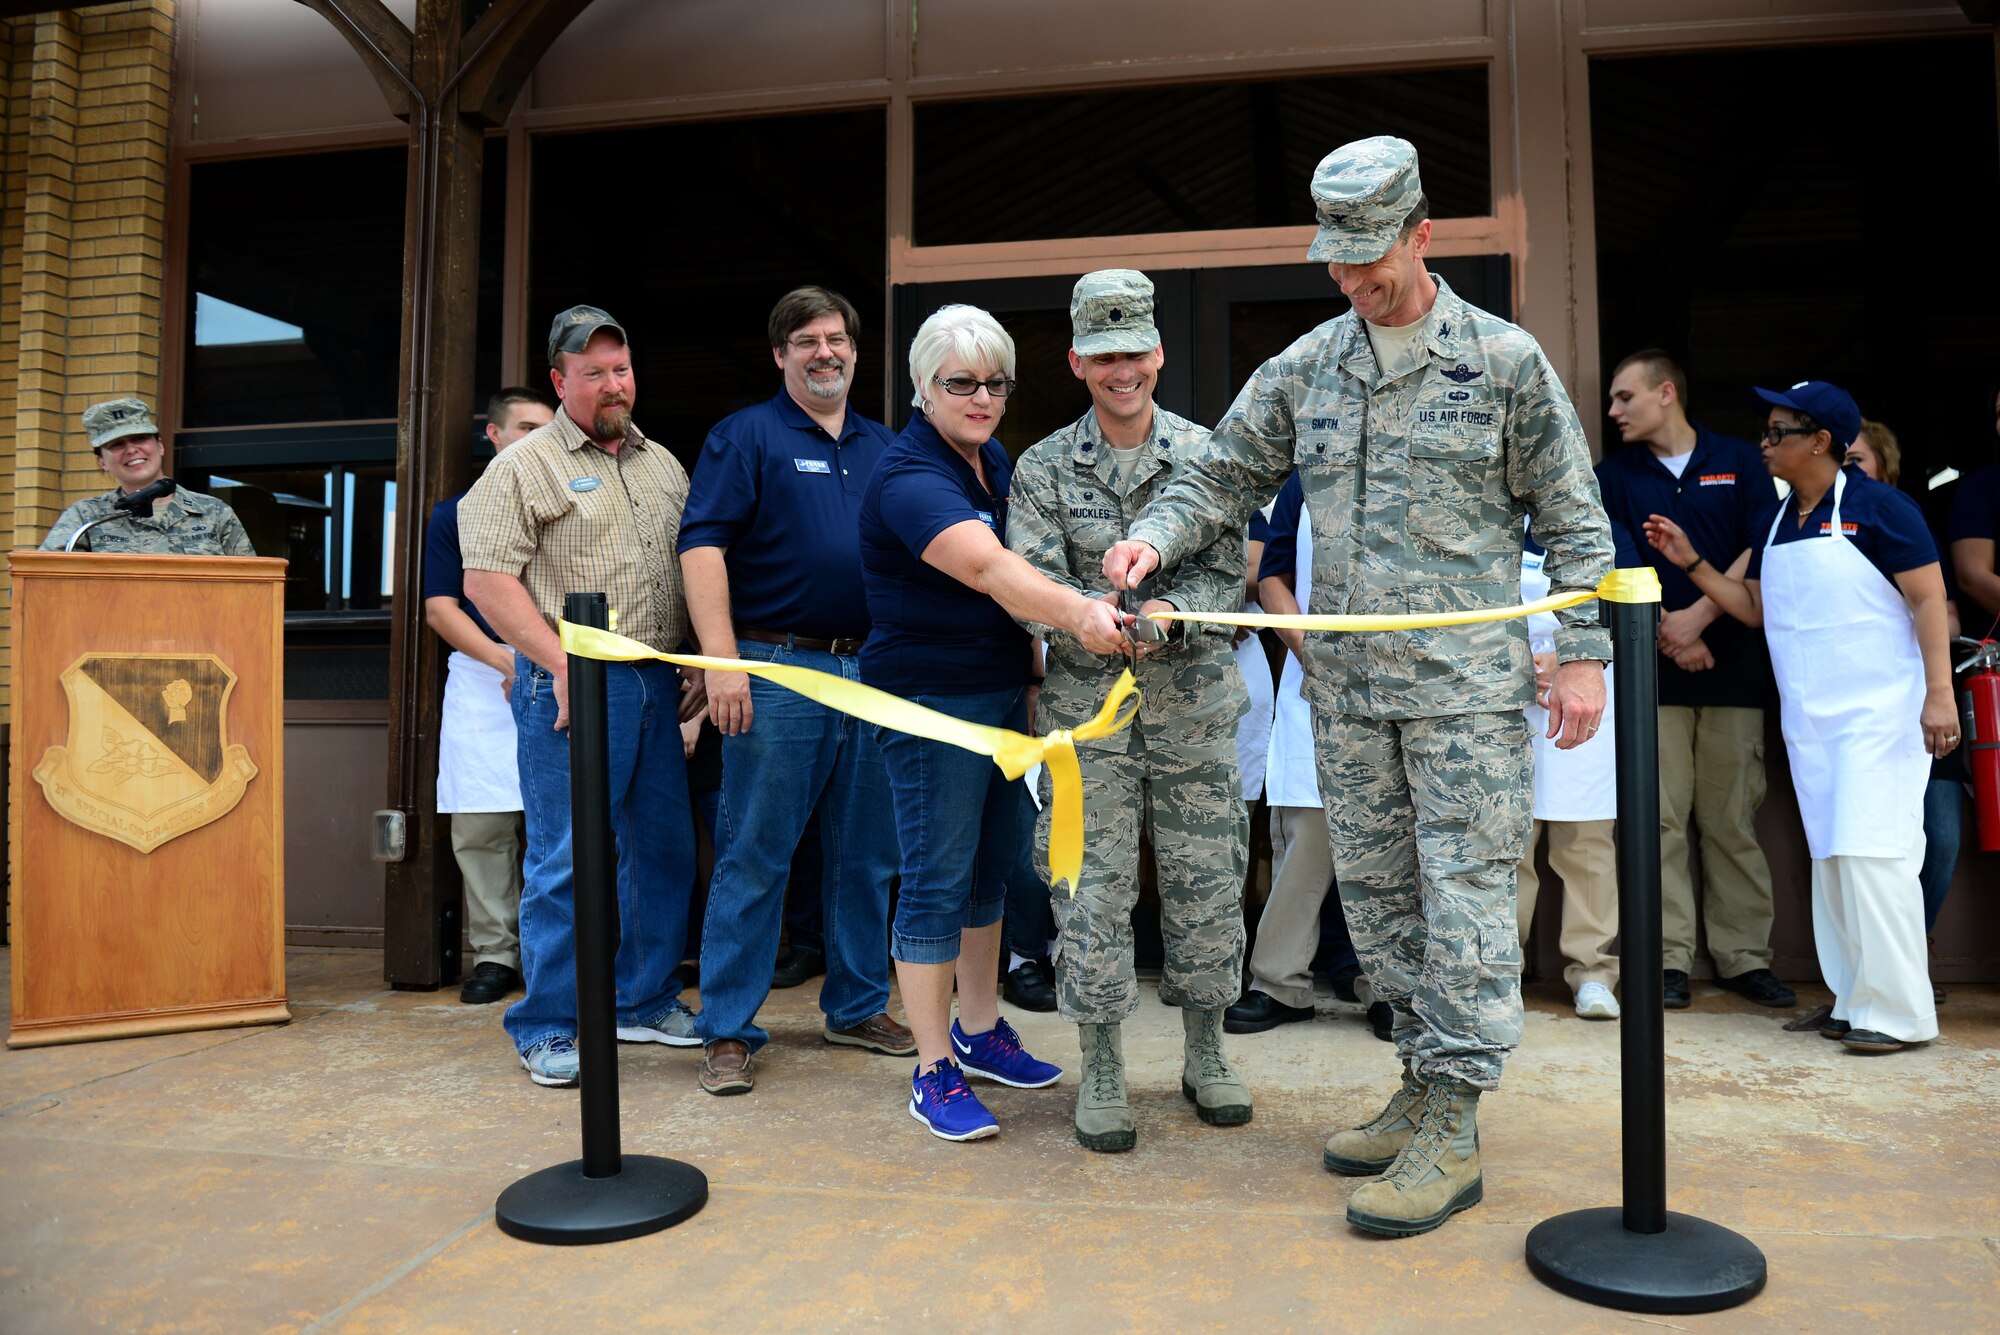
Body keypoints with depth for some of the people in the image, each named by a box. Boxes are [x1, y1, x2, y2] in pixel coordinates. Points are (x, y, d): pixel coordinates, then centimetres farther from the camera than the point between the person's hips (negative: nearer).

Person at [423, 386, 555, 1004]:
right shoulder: (454, 514, 13)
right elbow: (439, 608, 5)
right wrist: (505, 660, -9)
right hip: (479, 676, 0)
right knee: (479, 825, -1)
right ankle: (494, 952, 8)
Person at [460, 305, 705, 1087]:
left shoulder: (663, 465, 18)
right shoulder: (523, 467, -1)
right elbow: (486, 580, -9)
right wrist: (562, 665, -16)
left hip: (660, 685, 6)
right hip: (574, 686, -6)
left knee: (665, 850, 11)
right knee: (566, 860, -4)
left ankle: (644, 1002, 26)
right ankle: (546, 1029, 9)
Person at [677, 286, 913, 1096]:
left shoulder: (884, 447, 16)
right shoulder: (746, 436, 0)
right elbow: (702, 545, -10)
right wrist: (723, 660, -19)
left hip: (874, 673, 6)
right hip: (778, 671, -5)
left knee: (866, 855, 12)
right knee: (753, 857, -1)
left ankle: (857, 1007, 27)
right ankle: (727, 1031, 10)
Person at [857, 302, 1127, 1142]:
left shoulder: (996, 462, 12)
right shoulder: (908, 477, -17)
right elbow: (985, 567, -35)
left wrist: (1033, 666, 16)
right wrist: (1076, 612, -49)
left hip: (1002, 689, 9)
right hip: (930, 700, -9)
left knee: (992, 865, 15)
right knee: (937, 878, -3)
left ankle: (979, 1030, 31)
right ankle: (933, 1072, 9)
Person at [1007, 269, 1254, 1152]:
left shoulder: (1203, 453, 5)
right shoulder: (1044, 469, 3)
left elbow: (1227, 569, 1)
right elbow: (1031, 586, -5)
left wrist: (1168, 611, -18)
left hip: (1195, 702, 1)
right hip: (1087, 703, -1)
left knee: (1206, 880, 9)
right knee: (1093, 887, 2)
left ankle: (1205, 1054, 27)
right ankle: (1100, 1072, 17)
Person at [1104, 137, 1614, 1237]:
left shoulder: (1505, 358, 1)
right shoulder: (1304, 366, 10)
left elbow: (1572, 517, 3)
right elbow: (1223, 476, 14)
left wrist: (1581, 649, -3)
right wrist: (1156, 537, -5)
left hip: (1467, 682, -4)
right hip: (1346, 685, 5)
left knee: (1463, 893, -4)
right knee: (1375, 893, 10)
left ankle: (1449, 1132, 4)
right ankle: (1427, 1085, 25)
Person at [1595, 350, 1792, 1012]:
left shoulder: (1739, 462, 9)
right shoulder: (1613, 476, 10)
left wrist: (1698, 616, -11)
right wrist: (1667, 635, -8)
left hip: (1734, 666, 0)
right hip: (1650, 671, 0)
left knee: (1733, 820, 4)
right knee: (1660, 821, -1)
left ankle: (1745, 956, 12)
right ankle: (1668, 958, 4)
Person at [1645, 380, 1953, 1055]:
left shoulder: (1876, 506, -7)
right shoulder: (1778, 519, 13)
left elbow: (1929, 598, -9)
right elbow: (1756, 607, 15)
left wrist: (1939, 691, -16)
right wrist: (1691, 562, 5)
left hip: (1878, 713, -7)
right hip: (1808, 720, 7)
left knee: (1872, 853, -10)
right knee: (1830, 858, 9)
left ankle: (1899, 1010, -1)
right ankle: (1853, 1001, 18)